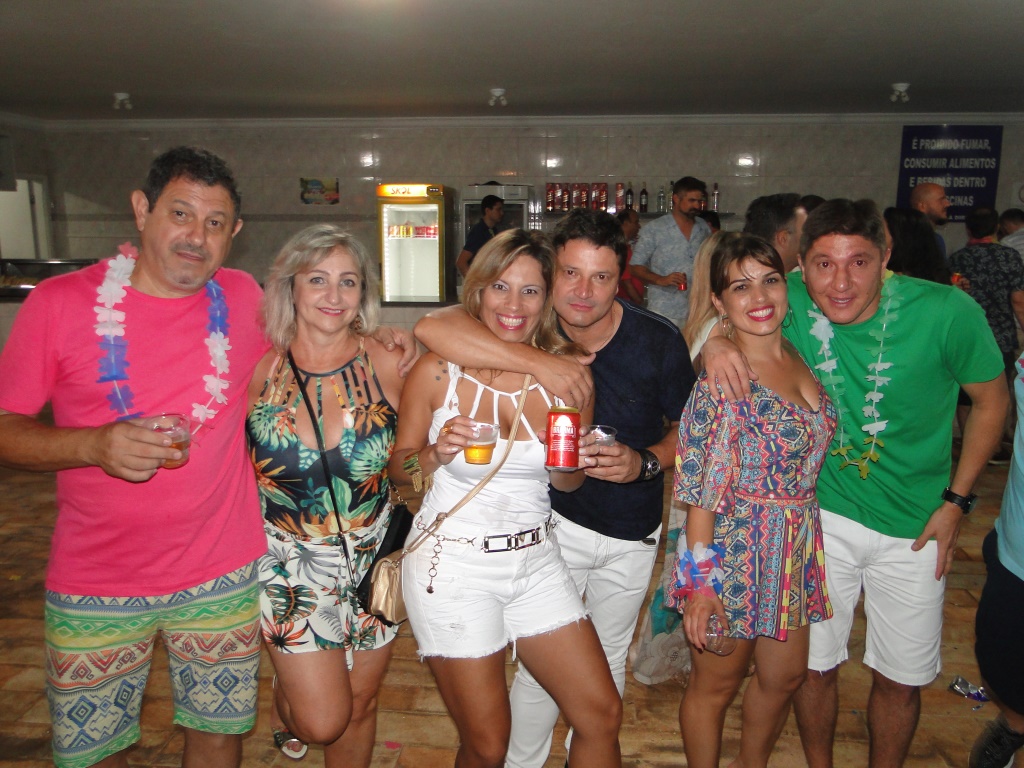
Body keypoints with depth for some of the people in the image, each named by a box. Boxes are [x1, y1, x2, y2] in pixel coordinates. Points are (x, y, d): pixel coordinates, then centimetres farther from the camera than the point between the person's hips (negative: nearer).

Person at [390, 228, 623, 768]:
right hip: (454, 565, -3)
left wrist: (564, 464, -13)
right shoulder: (438, 370, -10)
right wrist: (436, 454, -21)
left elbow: (570, 482, 9)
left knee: (602, 714, 9)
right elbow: (399, 465, -1)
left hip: (536, 561, 4)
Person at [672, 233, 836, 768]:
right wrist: (699, 582, -19)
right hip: (736, 548, -7)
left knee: (785, 676, 22)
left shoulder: (800, 358, 2)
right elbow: (702, 488, -19)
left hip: (797, 547, 7)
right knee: (716, 683, 12)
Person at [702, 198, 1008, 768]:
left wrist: (957, 500, -5)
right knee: (815, 665, 13)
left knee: (901, 678, 15)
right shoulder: (791, 301, -16)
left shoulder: (948, 311, -18)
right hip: (821, 513, 1)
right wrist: (716, 341, -25)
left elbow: (992, 399, -3)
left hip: (913, 527, 0)